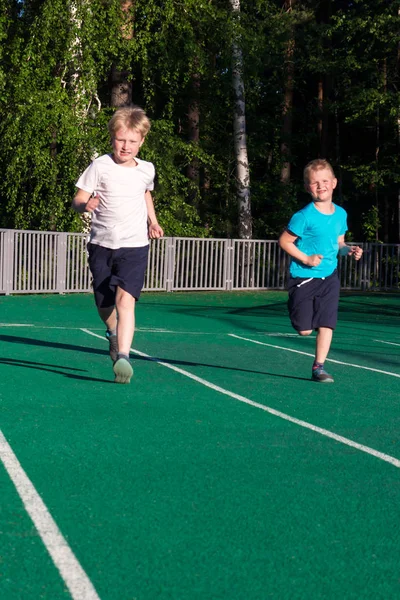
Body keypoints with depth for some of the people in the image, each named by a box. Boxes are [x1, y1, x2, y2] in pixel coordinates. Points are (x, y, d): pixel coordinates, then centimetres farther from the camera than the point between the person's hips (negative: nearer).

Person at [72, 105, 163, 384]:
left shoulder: (147, 170, 5)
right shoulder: (100, 166, -5)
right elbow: (78, 199, -5)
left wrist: (153, 220, 14)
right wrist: (85, 204, -28)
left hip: (134, 245, 0)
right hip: (101, 244, 1)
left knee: (125, 298, -21)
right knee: (104, 305, 12)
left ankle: (123, 356, -29)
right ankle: (114, 334, 45)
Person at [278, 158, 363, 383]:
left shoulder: (340, 214, 3)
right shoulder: (305, 216, -15)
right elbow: (284, 241, -9)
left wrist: (349, 250, -5)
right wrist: (305, 259, -18)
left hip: (329, 277, 4)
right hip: (304, 277, -4)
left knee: (326, 324, -4)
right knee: (304, 330, -1)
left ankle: (319, 367, 8)